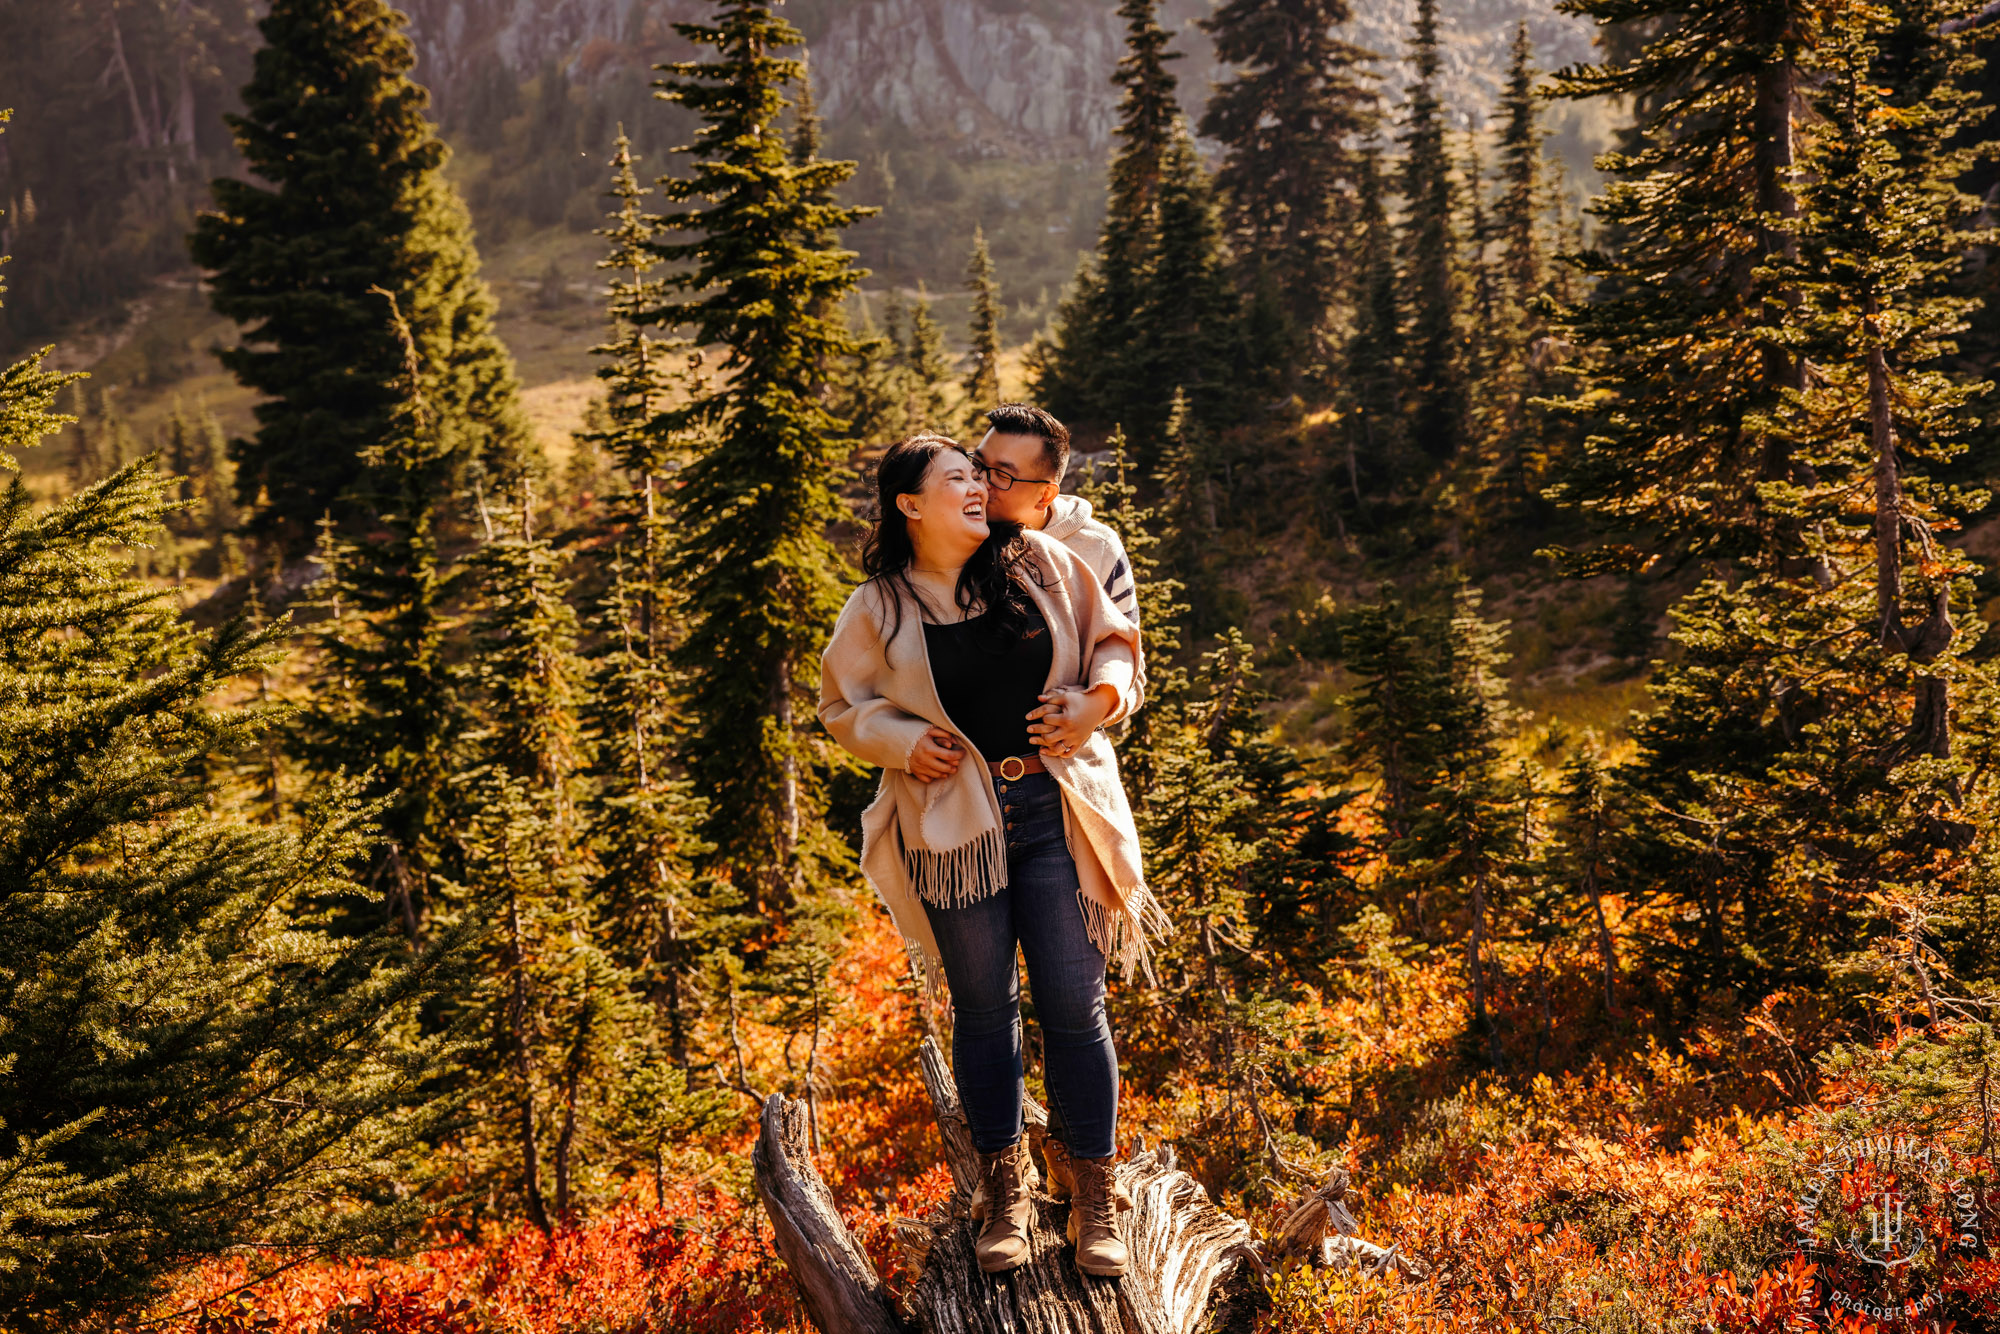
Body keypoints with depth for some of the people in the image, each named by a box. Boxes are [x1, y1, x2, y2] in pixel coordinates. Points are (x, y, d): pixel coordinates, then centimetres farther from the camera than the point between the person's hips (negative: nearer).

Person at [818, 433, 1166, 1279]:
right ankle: (1003, 1186, 27)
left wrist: (1099, 700, -8)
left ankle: (1094, 1197, 16)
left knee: (1074, 1005, 2)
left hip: (1056, 811, 0)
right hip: (953, 822, 0)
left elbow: (1114, 643, 11)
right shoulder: (879, 609, 0)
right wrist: (903, 741, -9)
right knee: (983, 1008, 11)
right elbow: (844, 708, 9)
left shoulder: (1042, 565, 3)